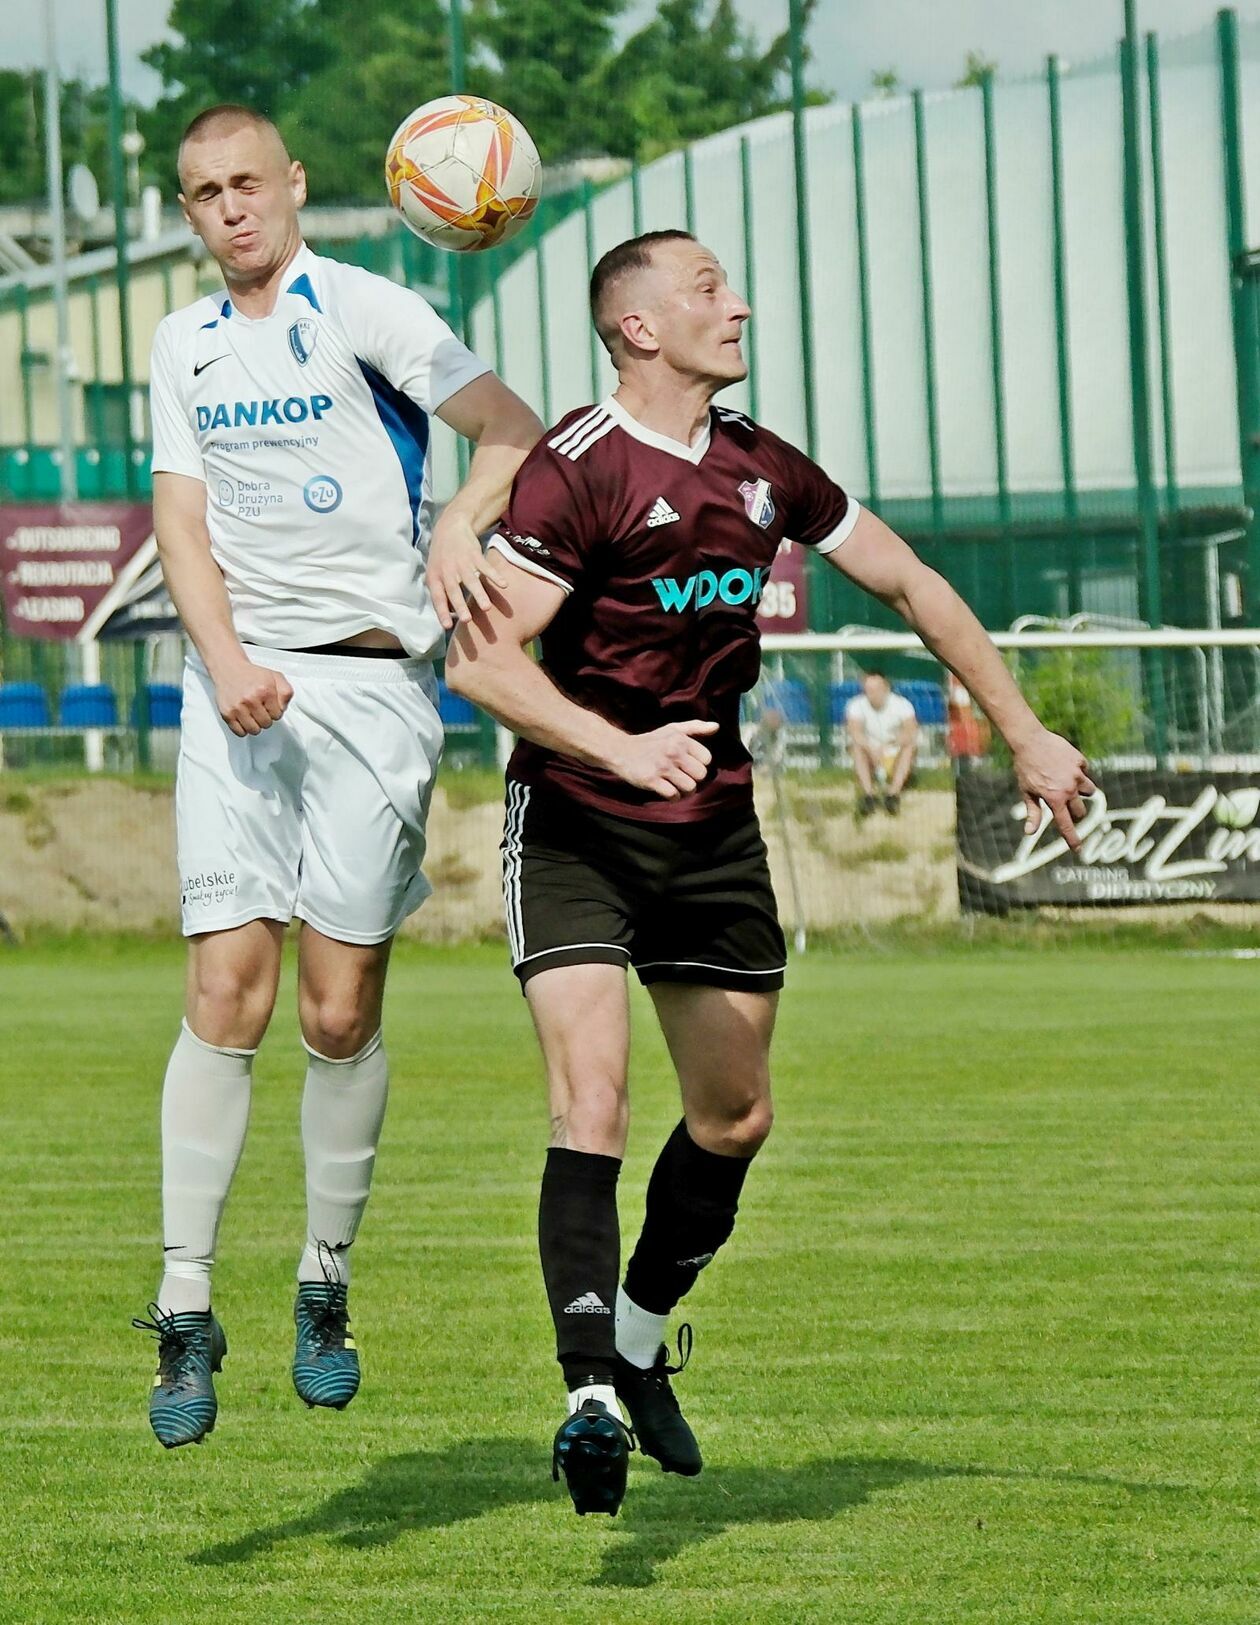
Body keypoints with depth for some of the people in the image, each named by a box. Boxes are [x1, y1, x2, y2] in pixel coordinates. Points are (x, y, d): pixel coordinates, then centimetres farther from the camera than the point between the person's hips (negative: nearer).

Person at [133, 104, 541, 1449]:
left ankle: (326, 1286, 15)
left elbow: (516, 429, -2)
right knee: (226, 995, -8)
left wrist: (463, 521, -22)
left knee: (340, 1015, -3)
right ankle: (184, 1311, -6)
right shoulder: (185, 345, 14)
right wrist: (224, 661, -9)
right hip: (239, 688, 3)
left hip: (372, 681, -3)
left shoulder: (358, 310, -1)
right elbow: (182, 523, 8)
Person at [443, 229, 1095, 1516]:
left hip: (712, 829, 6)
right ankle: (590, 1398, -24)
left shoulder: (761, 468, 5)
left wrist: (1027, 736, 17)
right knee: (591, 1102, -19)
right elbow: (479, 659, -23)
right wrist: (621, 748, -36)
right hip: (575, 827, -6)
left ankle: (639, 1340, 32)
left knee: (734, 1118, 11)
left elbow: (907, 583, 17)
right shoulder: (578, 470, -16)